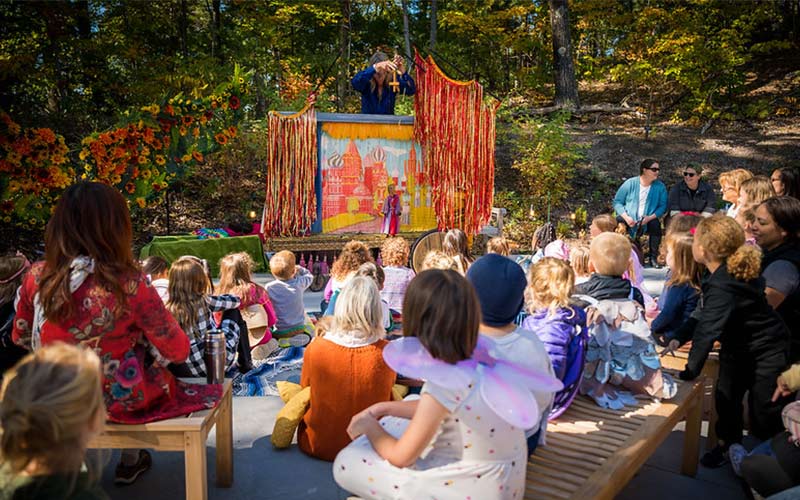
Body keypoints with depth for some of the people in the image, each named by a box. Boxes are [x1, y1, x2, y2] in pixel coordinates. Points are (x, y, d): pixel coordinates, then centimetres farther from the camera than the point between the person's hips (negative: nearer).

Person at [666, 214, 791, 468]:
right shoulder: (726, 273, -8)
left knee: (763, 409, 4)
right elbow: (703, 313, 0)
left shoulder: (723, 287, -37)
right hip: (737, 347, 9)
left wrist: (691, 371, -24)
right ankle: (728, 443, 33)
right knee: (725, 395, 14)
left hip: (767, 352, -9)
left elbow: (707, 330, -34)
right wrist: (679, 337, -10)